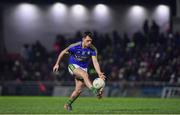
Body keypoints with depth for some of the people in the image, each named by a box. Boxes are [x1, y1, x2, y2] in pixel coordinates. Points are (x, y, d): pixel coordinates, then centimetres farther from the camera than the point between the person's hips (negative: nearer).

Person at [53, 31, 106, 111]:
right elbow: (63, 53, -5)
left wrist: (99, 73, -35)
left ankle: (68, 104, 19)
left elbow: (95, 62, -21)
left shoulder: (93, 49, -14)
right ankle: (95, 91, -50)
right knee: (85, 75, -34)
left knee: (78, 90, -3)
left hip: (83, 68, 4)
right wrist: (57, 64, -1)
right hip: (73, 66, -4)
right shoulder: (75, 46, -20)